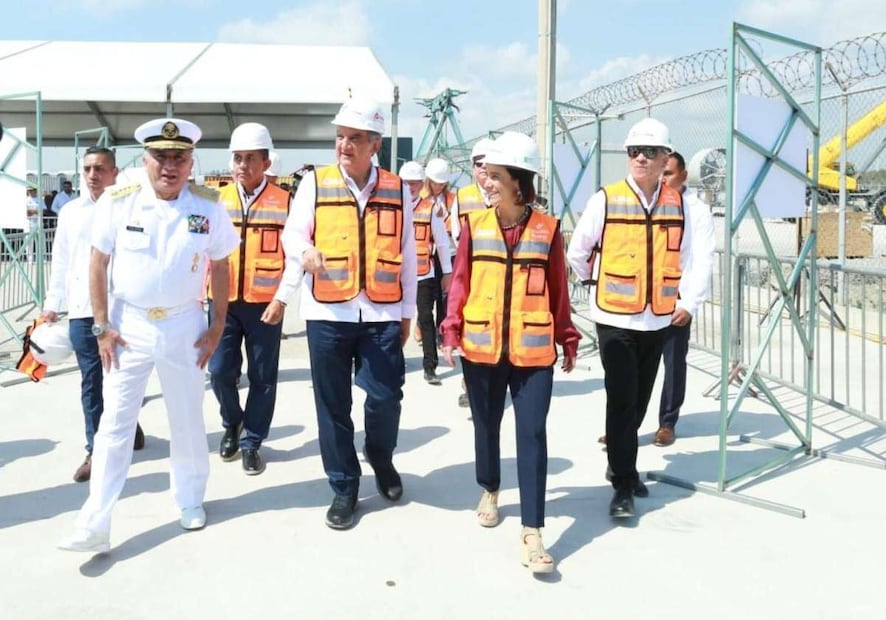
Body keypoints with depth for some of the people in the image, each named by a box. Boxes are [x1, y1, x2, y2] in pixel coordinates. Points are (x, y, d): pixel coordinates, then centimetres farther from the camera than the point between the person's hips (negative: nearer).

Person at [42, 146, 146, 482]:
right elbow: (61, 262, 14)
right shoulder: (71, 211, 9)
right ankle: (96, 449, 14)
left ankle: (129, 422, 36)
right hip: (82, 309, 3)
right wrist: (52, 304, 12)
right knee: (91, 380, 6)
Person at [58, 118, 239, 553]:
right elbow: (98, 263, -1)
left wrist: (217, 327, 1)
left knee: (188, 420, 13)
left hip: (184, 325, 1)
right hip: (127, 325, -1)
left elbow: (220, 268, 3)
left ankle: (190, 501, 33)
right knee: (115, 425, 1)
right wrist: (102, 326, -5)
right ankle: (93, 527, 5)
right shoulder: (118, 201, -7)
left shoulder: (208, 206, -5)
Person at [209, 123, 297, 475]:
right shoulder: (217, 200, 5)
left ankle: (252, 443, 20)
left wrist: (281, 299, -11)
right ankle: (232, 423, 29)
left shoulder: (284, 202, -3)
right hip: (223, 302, 2)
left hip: (265, 304, -2)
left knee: (262, 377, 5)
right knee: (220, 370, 1)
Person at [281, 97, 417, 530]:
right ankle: (344, 486, 22)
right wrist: (305, 252, -26)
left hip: (382, 314, 1)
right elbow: (293, 233, -2)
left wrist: (407, 311, 11)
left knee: (386, 397, 1)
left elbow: (406, 254, 10)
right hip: (328, 313, 0)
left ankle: (381, 457, 33)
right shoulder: (314, 184, 2)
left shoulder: (397, 190, 6)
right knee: (332, 404, 6)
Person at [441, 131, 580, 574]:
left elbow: (558, 289, 5)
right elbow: (460, 282, 4)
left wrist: (567, 339, 8)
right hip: (481, 348, 2)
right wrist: (451, 331, -3)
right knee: (486, 425, 17)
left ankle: (531, 532, -1)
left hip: (533, 352, -1)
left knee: (532, 434, -5)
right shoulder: (475, 225, 1)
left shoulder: (547, 229, -1)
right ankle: (490, 491, 42)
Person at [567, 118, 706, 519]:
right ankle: (624, 485, 2)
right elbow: (577, 252, 3)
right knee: (621, 400, -7)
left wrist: (683, 301, 13)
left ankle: (620, 465, 32)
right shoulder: (605, 200, -7)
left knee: (640, 399, 13)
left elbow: (686, 257, 15)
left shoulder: (677, 204, 4)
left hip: (658, 319, 4)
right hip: (615, 319, -4)